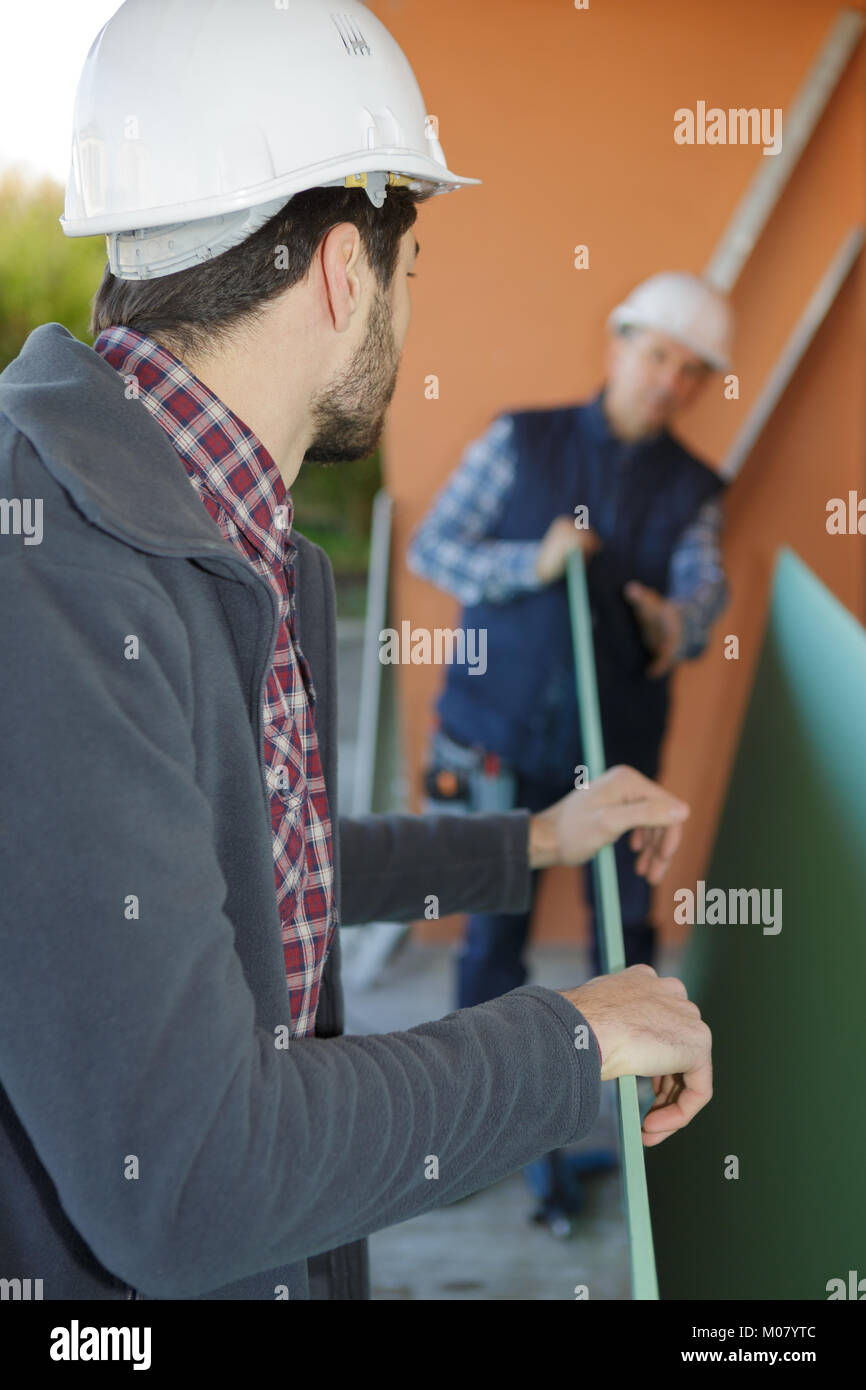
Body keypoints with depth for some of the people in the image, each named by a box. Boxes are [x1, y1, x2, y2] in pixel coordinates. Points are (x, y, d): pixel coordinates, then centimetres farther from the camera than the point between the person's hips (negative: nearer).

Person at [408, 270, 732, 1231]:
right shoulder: (520, 442, 0)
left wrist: (678, 623, -35)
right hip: (499, 738, -1)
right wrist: (532, 564, -19)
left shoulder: (691, 490, 5)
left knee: (628, 924, 7)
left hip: (617, 750, 1)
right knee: (494, 932, 8)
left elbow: (704, 583, -11)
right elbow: (430, 547, -3)